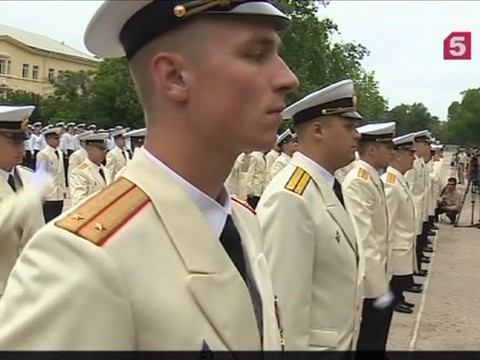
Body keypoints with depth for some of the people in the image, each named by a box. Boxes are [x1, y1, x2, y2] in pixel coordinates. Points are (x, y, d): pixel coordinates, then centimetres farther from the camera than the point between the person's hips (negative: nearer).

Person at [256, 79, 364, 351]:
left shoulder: (329, 187, 5)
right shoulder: (290, 198, -25)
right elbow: (285, 300, -25)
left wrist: (347, 340, 15)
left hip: (340, 341, 9)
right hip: (314, 344, -9)